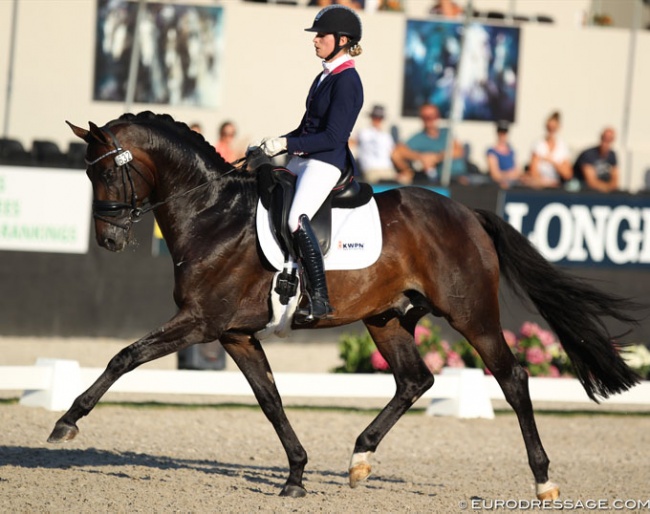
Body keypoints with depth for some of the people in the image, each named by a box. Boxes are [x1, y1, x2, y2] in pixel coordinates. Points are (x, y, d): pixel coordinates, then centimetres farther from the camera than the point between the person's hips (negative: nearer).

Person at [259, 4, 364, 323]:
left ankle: (319, 300, -26)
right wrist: (277, 144, 7)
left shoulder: (346, 81, -14)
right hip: (304, 157, 10)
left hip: (327, 161, -10)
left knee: (297, 219, -28)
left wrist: (286, 144, -19)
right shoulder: (325, 77, 15)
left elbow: (333, 136, -20)